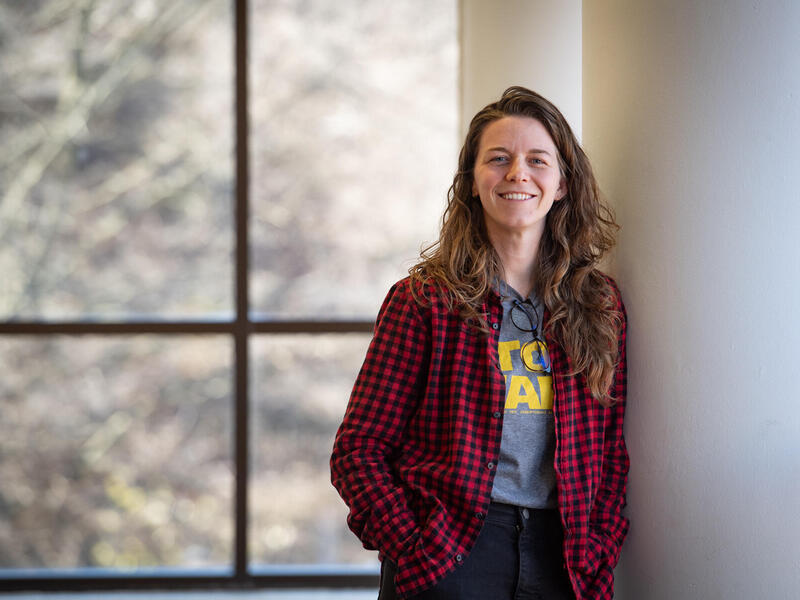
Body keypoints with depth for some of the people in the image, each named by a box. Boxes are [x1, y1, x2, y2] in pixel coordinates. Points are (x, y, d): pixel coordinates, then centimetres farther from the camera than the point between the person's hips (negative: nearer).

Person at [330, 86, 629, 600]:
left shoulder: (600, 305, 9)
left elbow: (613, 451, 12)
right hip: (446, 553, -2)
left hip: (559, 557, 3)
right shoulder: (423, 300, 0)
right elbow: (358, 453, -1)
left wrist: (597, 558, 0)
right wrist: (414, 552, -12)